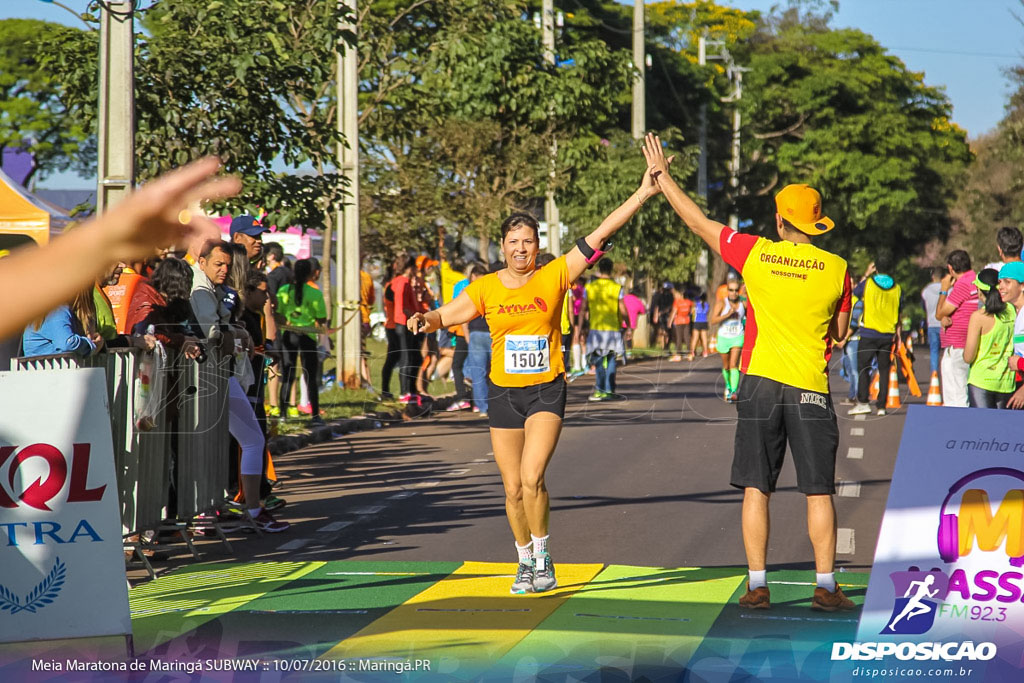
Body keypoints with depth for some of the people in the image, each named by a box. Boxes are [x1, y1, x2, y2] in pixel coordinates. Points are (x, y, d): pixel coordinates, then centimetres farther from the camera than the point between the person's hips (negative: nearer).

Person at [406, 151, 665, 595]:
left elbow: (599, 235, -8)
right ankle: (526, 562, 26)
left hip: (546, 391, -3)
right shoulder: (486, 288, 1)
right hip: (503, 392, 3)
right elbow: (447, 316, 4)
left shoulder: (554, 277, -5)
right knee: (513, 489, 7)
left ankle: (542, 558, -1)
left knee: (532, 478, -19)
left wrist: (642, 194, -13)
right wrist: (425, 320, -20)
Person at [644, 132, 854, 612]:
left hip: (760, 383, 0)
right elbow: (840, 333, 10)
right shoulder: (836, 270, -2)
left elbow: (697, 222, 7)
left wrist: (662, 176, 19)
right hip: (811, 390, 0)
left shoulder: (755, 254, -3)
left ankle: (757, 585, 3)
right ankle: (825, 587, 3)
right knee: (818, 491, 4)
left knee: (756, 488, 5)